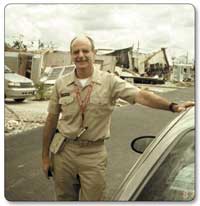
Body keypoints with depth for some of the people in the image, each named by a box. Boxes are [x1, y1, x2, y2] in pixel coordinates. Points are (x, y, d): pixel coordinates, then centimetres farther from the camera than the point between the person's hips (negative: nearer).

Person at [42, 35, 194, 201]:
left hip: (94, 154, -2)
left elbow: (140, 95, -19)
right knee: (64, 199, 17)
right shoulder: (61, 84, 0)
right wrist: (45, 156, 6)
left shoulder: (110, 81, -7)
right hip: (64, 150, 2)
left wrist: (173, 106, -34)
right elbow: (51, 120, 4)